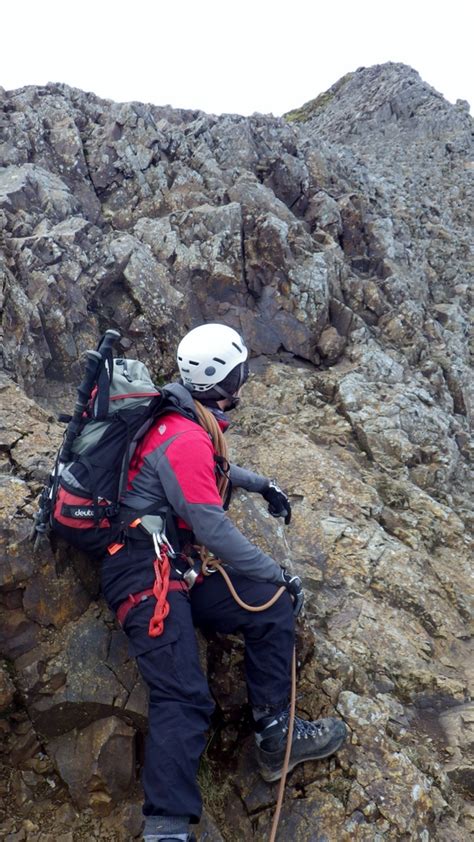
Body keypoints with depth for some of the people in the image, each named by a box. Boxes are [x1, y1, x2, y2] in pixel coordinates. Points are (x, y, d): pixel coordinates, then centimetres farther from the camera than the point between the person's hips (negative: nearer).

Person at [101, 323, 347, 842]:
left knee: (272, 610, 5)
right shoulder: (185, 439, -18)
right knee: (183, 696, -19)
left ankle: (275, 739, 11)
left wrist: (261, 484, 38)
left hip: (178, 567, 10)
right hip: (144, 572, -10)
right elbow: (214, 531, -20)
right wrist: (278, 576, -9)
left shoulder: (191, 424, 13)